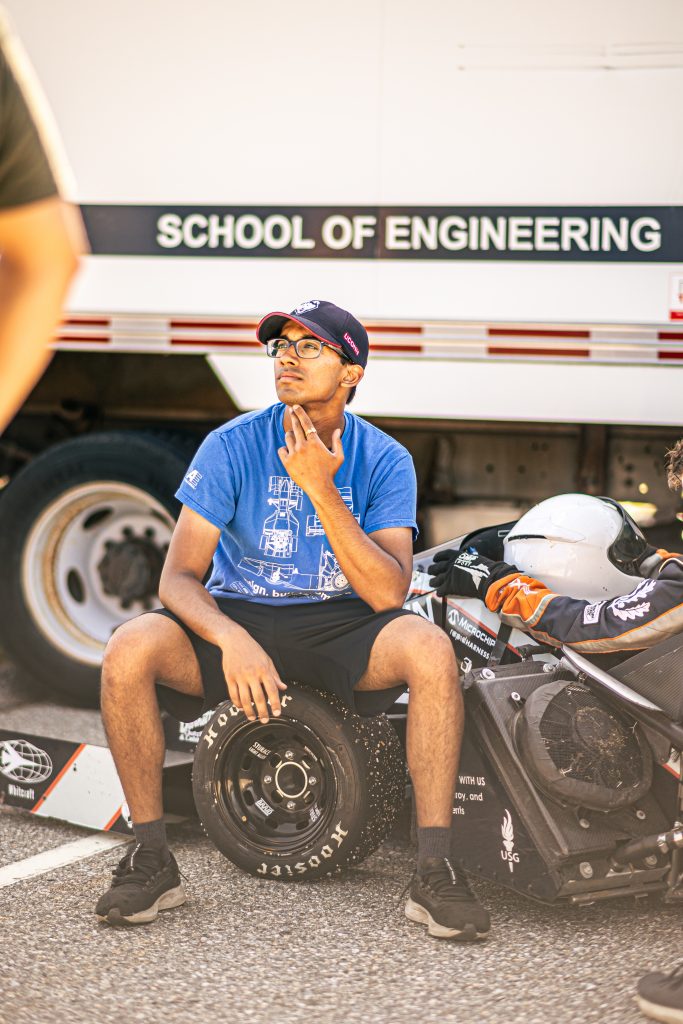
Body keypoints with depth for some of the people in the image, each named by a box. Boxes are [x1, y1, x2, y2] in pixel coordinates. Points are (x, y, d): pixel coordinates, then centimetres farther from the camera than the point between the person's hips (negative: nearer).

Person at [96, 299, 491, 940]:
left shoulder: (385, 461, -6)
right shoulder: (232, 446, -7)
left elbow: (387, 592, -17)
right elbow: (178, 576, -12)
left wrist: (321, 490, -26)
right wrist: (231, 640, -33)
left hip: (340, 623, 0)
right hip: (236, 616, 0)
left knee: (431, 649, -32)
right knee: (128, 651, -29)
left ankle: (434, 871, -24)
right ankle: (150, 857, -12)